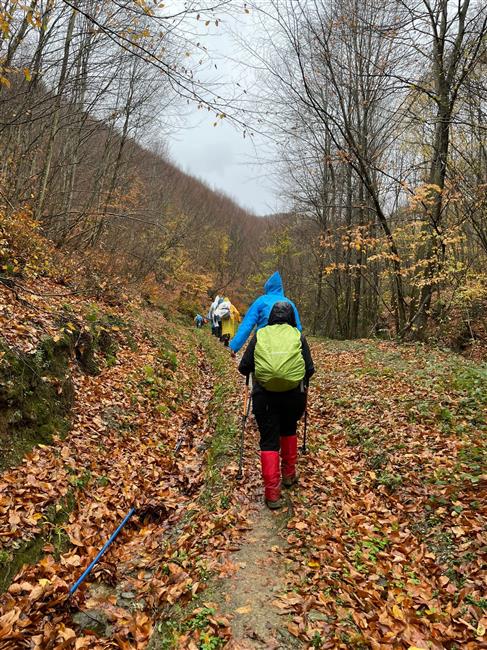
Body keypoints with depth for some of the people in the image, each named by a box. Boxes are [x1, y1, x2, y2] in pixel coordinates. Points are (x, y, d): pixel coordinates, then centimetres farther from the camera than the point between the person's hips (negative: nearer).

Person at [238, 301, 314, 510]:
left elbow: (244, 367, 5)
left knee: (269, 440, 8)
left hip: (264, 394, -1)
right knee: (289, 430, 27)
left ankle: (272, 493, 3)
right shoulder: (298, 336, 8)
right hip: (293, 393, 1)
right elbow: (310, 369, 3)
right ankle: (289, 474, 37)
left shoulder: (260, 335, 8)